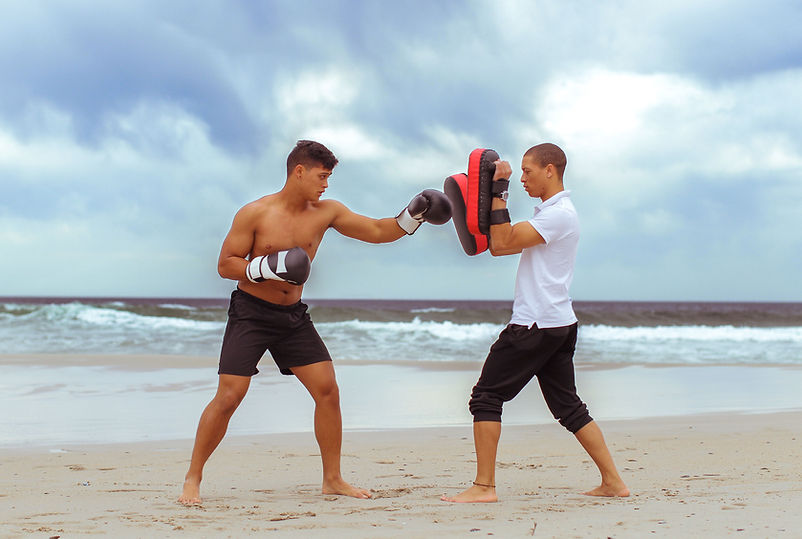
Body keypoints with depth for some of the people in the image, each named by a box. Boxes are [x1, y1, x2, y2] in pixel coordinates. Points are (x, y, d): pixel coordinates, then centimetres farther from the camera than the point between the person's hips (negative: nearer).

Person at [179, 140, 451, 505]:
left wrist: (413, 216, -11)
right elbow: (225, 265, -10)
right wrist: (267, 266, -25)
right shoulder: (255, 214, -12)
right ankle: (193, 478, 2)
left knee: (327, 390, -3)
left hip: (293, 315, 5)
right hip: (251, 313, -5)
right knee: (228, 396, -12)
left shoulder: (326, 212, 0)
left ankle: (332, 478, 9)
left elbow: (376, 232, 3)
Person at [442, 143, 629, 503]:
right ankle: (612, 482, 10)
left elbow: (503, 243, -18)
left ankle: (483, 486, -6)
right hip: (560, 324, 10)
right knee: (568, 406, 12)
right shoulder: (554, 212, 19)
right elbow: (499, 246, 17)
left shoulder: (559, 214, -13)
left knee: (486, 397, -5)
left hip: (535, 324, -10)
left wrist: (499, 191, -15)